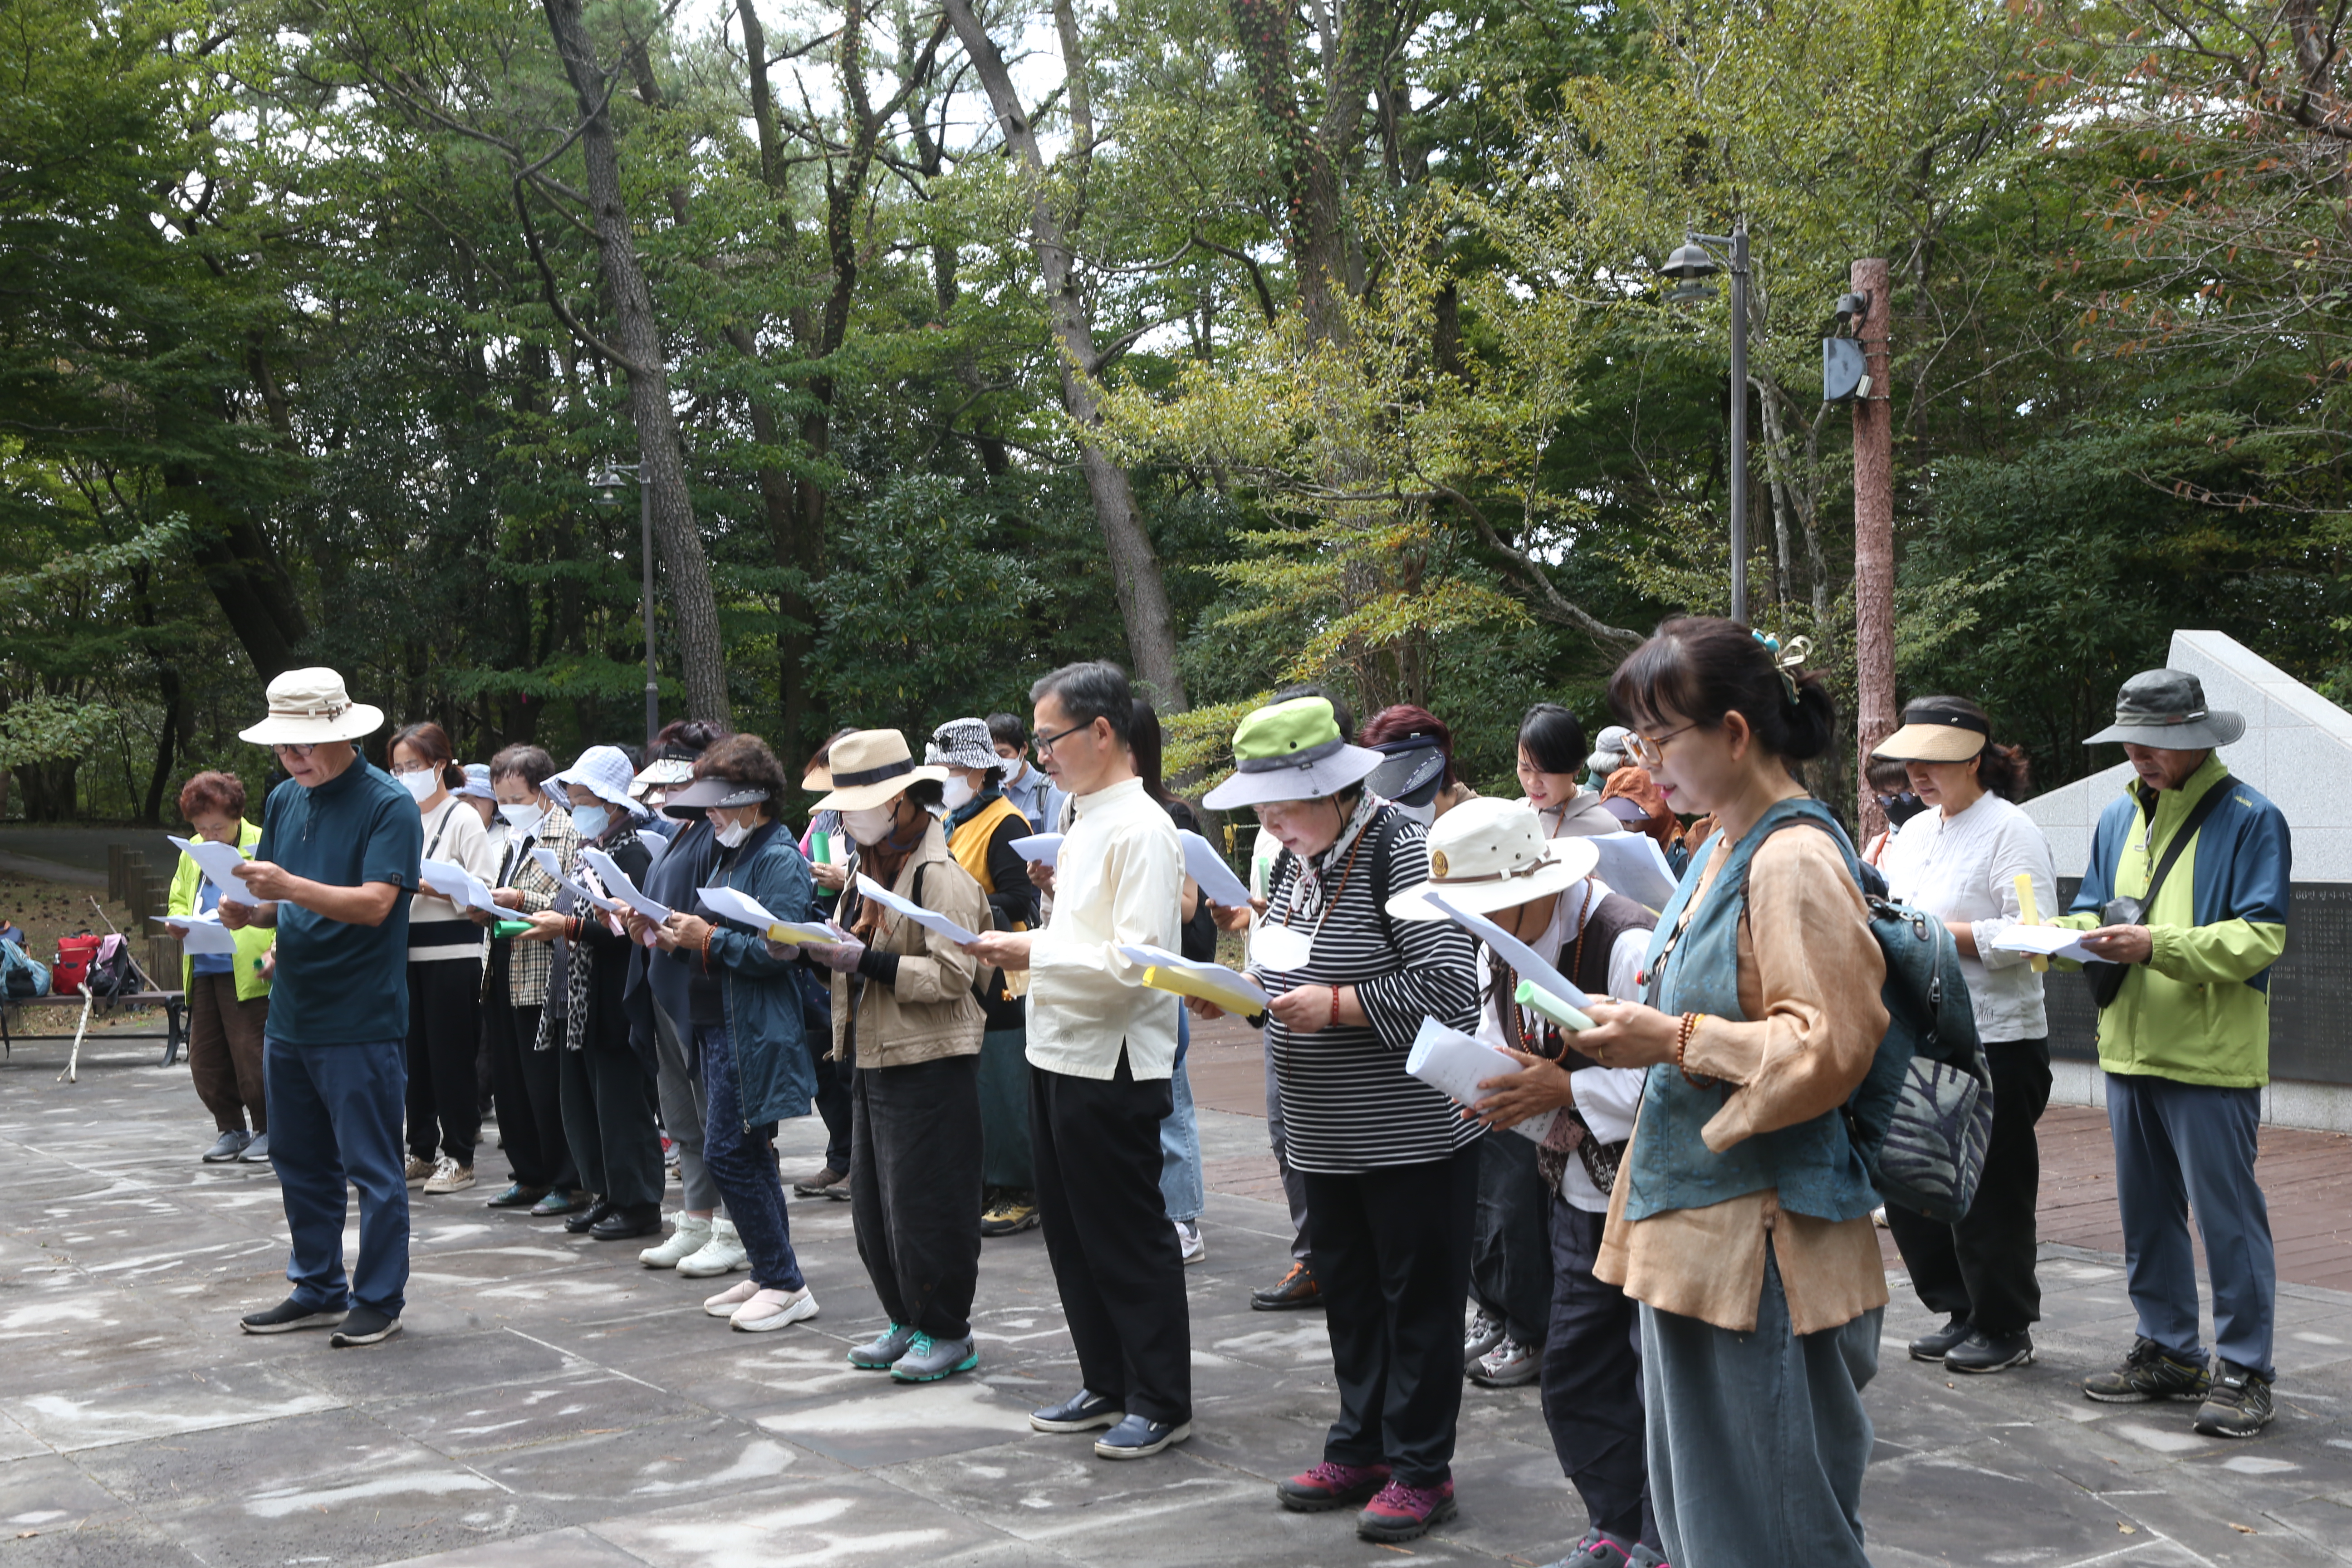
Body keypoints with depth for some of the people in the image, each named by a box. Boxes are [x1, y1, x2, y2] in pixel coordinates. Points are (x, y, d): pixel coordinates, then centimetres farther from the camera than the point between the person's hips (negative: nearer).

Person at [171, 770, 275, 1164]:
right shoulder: (192, 853, 17)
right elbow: (177, 902, 26)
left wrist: (276, 951, -20)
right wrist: (183, 923, 2)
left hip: (249, 974, -7)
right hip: (202, 973, 7)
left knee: (251, 1058, -4)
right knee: (205, 1060, 9)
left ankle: (266, 1131, 11)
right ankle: (231, 1130, 23)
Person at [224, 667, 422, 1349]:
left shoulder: (389, 805, -11)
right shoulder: (285, 799, 11)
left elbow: (375, 904, -21)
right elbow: (281, 903, 16)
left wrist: (291, 887, -31)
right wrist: (250, 911, -6)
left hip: (361, 1023, -7)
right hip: (290, 1016, 8)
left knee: (371, 1166, 2)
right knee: (300, 1163, 16)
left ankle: (378, 1300, 12)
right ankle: (318, 1290, 28)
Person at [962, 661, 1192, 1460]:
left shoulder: (1141, 830, -16)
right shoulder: (1085, 823, 14)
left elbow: (1134, 961, -23)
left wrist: (1034, 953, -19)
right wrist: (1027, 947, 6)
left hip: (1112, 1064, -10)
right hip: (1059, 1056, 10)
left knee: (1130, 1242, 1)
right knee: (1073, 1235, 17)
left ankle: (1161, 1402, 14)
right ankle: (1106, 1385, 30)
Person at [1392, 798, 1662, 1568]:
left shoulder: (1630, 946, -24)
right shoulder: (1498, 947, 5)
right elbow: (1497, 1043, 17)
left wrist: (1566, 1090, -26)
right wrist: (1493, 1089, -6)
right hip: (1579, 1194, 8)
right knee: (1574, 1371, 12)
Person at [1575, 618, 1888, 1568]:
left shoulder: (1794, 860, -17)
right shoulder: (1725, 854, 13)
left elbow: (1832, 1046, -23)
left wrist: (1673, 1042, -22)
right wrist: (1633, 1032, 9)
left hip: (1763, 1249, -10)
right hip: (1696, 1230, 10)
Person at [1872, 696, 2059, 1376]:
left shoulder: (2011, 832, -9)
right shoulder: (1914, 832, 16)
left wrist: (1935, 933, -20)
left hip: (1994, 1040, -8)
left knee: (1988, 1193, 1)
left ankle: (2006, 1327, 17)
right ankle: (1961, 1313, 26)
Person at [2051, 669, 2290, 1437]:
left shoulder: (2250, 819, -7)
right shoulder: (2119, 818, 14)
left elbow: (2261, 938, -14)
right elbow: (2090, 911, 18)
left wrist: (2158, 946, -24)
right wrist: (2073, 935, -5)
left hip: (2211, 1057, -7)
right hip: (2130, 1050, 7)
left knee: (2227, 1216, -3)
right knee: (2146, 1214, 14)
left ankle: (2243, 1372, 7)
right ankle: (2167, 1352, 26)